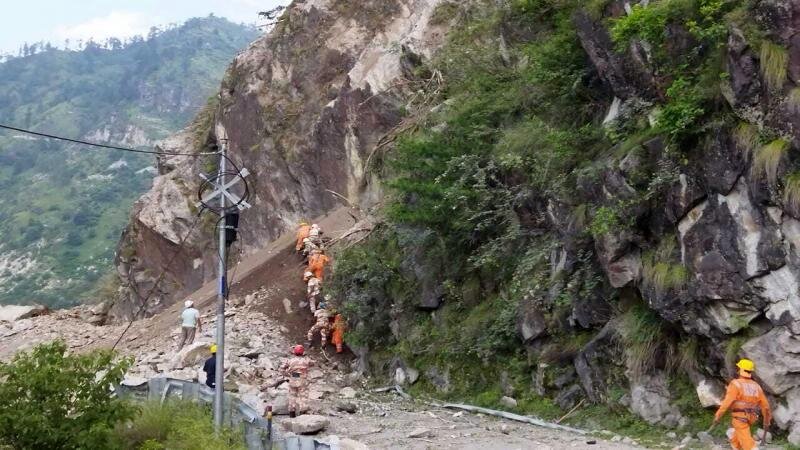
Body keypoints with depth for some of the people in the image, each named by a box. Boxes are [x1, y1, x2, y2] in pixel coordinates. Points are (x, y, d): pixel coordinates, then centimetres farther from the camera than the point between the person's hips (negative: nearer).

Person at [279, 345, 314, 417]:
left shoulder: (291, 360, -2)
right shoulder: (306, 360, -3)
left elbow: (282, 367, -6)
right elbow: (312, 363, 18)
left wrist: (286, 374, 4)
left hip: (292, 381, 2)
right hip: (302, 381, -2)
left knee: (293, 396, 14)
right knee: (303, 396, 5)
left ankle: (292, 412, 17)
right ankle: (302, 411, 1)